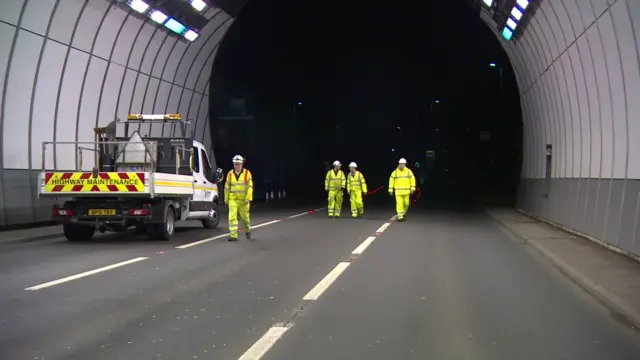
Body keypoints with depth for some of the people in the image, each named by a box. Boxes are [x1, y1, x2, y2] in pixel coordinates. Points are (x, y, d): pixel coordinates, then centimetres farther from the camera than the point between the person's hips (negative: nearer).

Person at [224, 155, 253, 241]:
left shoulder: (247, 173, -3)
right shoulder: (230, 174, 4)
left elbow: (250, 187, -7)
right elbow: (227, 187, 10)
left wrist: (248, 198, -16)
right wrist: (226, 199, 11)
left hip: (243, 200, -1)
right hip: (233, 199, 1)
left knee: (245, 217, 10)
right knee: (232, 217, -10)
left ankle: (247, 230, 38)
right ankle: (233, 235, -11)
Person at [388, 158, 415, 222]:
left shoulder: (408, 171, -2)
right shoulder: (395, 172, -4)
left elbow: (412, 179, 1)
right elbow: (391, 181, 1)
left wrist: (412, 189, -5)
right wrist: (390, 190, -2)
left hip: (406, 191, 2)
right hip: (398, 191, -2)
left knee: (406, 203, 10)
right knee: (399, 203, -9)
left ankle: (404, 212, 39)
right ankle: (400, 216, -7)